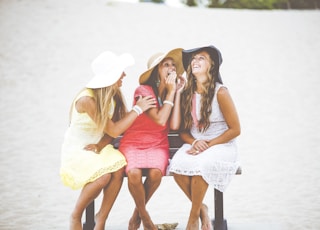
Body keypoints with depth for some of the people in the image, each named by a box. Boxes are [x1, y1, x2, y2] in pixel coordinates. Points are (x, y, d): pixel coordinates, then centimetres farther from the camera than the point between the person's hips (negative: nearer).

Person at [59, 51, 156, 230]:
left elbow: (112, 130, 3)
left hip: (98, 148, 6)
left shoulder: (114, 96, -1)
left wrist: (100, 145, -17)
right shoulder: (87, 99, -23)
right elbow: (113, 130, -22)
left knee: (119, 168, -26)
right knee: (104, 175, -32)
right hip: (76, 151, -6)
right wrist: (138, 109, -16)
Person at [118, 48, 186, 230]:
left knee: (155, 173, -31)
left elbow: (174, 125, -9)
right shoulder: (143, 91, -9)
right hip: (133, 143, -3)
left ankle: (137, 214, -4)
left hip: (158, 145, 3)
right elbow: (160, 120, -18)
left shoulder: (173, 94, 7)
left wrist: (178, 93, -6)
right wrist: (170, 92, -13)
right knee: (134, 174, -35)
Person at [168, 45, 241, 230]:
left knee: (199, 165, -35)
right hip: (195, 145, 4)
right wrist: (194, 142, -12)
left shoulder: (220, 92, -9)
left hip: (221, 146, -4)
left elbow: (235, 129, -8)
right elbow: (183, 131, 10)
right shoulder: (187, 94, 6)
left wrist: (209, 145, -16)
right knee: (178, 166, -28)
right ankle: (201, 208, -7)